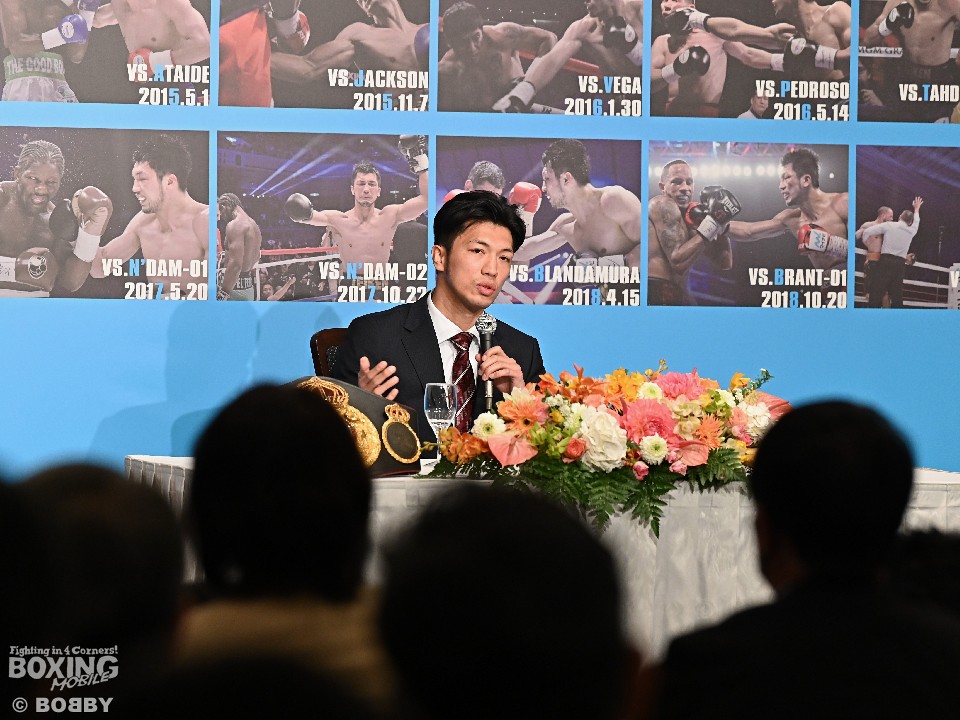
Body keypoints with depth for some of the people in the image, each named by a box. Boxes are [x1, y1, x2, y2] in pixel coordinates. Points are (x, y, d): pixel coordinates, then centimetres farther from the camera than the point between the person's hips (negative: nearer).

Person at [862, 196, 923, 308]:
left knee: (877, 290, -6)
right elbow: (916, 221, 36)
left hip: (886, 260, -3)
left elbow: (867, 232, -2)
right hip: (900, 263, 3)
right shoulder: (911, 230, 12)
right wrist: (916, 209, 55)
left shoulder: (889, 225, 1)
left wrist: (866, 243, 19)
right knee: (897, 293, 6)